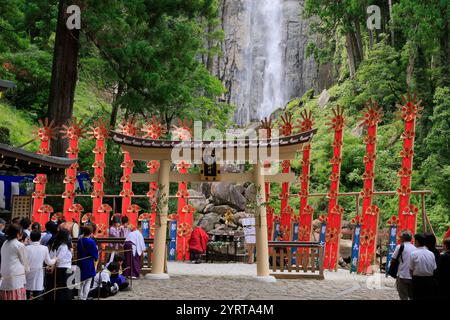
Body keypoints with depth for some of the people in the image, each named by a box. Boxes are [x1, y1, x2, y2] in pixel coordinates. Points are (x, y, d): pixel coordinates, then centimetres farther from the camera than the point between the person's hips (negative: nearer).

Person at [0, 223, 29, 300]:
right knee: (17, 296, -5)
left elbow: (7, 260, 16)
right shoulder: (20, 245, -9)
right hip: (16, 276, -7)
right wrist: (27, 269, 19)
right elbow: (24, 261, 0)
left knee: (6, 297, 7)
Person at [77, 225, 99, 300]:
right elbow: (95, 253, -11)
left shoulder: (79, 240, -1)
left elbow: (78, 251, 10)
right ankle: (84, 297, 1)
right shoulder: (91, 241, -17)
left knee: (81, 281, 17)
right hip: (89, 263, -6)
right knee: (88, 282, 4)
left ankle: (80, 297, 23)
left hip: (80, 263, 6)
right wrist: (96, 258, 8)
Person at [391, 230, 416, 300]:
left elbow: (393, 259, -4)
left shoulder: (400, 247, -6)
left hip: (402, 276, -4)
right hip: (413, 277, 4)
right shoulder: (414, 248, 5)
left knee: (404, 297, 1)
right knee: (412, 297, 15)